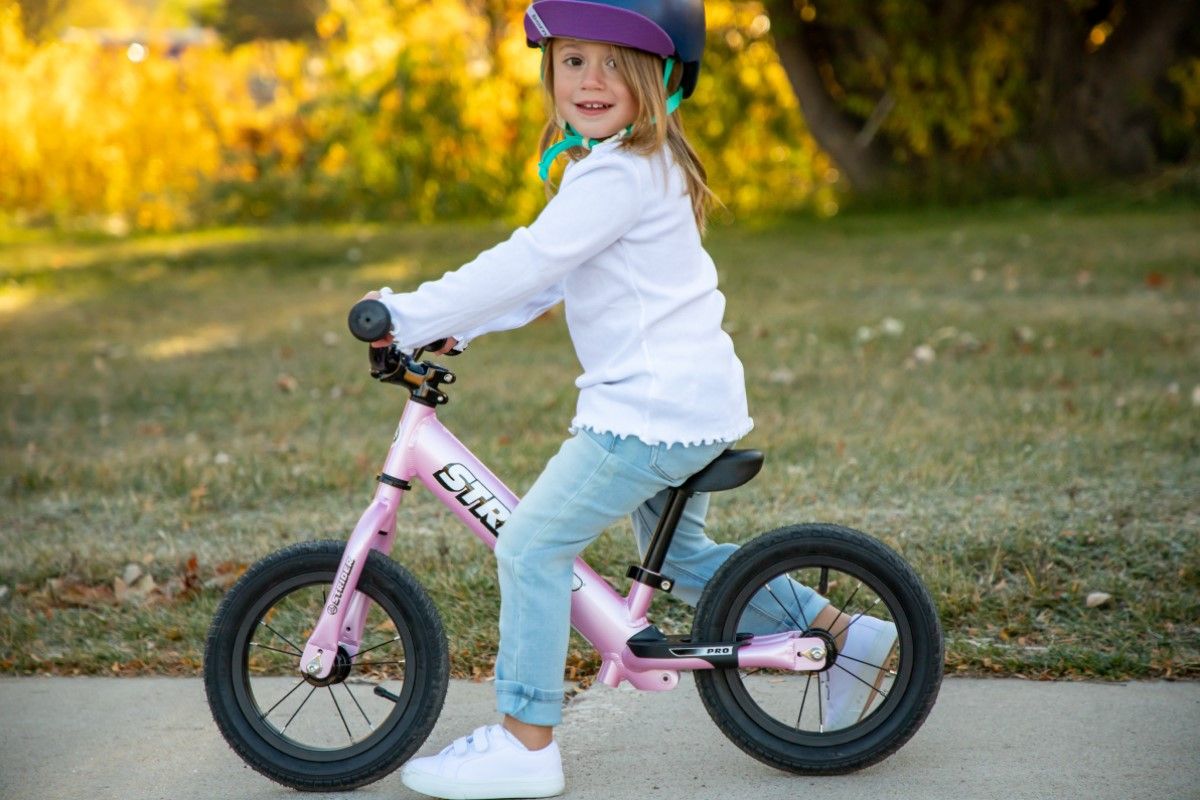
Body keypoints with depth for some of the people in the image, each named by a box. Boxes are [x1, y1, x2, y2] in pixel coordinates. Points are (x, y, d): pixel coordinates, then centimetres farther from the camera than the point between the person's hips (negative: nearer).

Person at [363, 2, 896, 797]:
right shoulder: (642, 163, 15)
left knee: (531, 545, -7)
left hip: (653, 407, -11)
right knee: (684, 555, 25)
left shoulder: (619, 174, -17)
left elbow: (526, 266, -22)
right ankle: (840, 634, 27)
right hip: (695, 402, 11)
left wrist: (410, 316, -17)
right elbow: (543, 276, 21)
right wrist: (452, 329, 16)